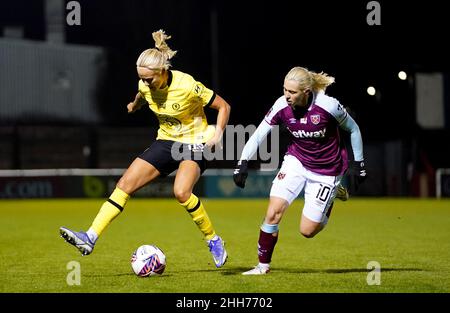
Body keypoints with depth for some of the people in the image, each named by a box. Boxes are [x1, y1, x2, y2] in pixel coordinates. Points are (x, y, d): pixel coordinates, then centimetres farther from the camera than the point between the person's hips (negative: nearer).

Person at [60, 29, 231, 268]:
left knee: (181, 192, -31)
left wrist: (218, 133, -25)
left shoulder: (187, 85, -24)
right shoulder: (146, 85, -7)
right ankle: (90, 238, -10)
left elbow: (224, 106, -12)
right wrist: (135, 105, 41)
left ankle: (214, 241, -11)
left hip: (193, 143, -6)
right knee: (125, 183, -8)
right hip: (165, 142, 6)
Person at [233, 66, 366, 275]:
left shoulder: (328, 106, -25)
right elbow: (258, 135, -9)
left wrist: (359, 163, -2)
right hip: (296, 161, 3)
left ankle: (332, 196, 27)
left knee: (307, 230, -1)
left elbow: (353, 129, -7)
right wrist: (243, 163, -20)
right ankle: (263, 265, 4)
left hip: (326, 170, -3)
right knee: (273, 213, -15)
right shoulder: (282, 106, -16)